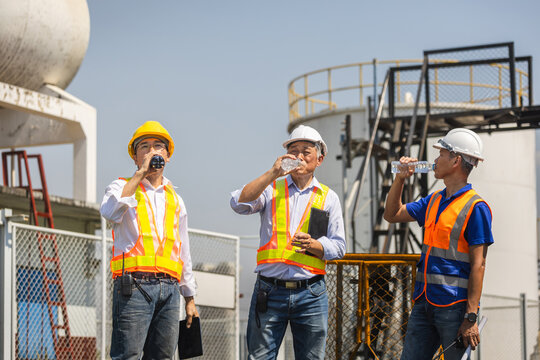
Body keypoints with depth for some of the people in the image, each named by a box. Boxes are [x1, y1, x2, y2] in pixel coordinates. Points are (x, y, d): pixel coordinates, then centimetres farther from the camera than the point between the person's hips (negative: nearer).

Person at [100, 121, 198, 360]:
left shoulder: (175, 199, 24)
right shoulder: (122, 187, 11)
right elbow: (110, 212, -14)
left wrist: (190, 298, 23)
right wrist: (140, 174, -9)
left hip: (169, 289, 5)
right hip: (134, 285, -5)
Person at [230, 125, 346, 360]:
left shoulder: (328, 198, 12)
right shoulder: (270, 189, 9)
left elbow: (338, 247, 9)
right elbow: (239, 204, -10)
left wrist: (313, 245, -12)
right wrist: (273, 174, -16)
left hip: (311, 294, 1)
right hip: (269, 291, -1)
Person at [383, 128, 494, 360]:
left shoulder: (476, 208, -9)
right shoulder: (434, 201, 15)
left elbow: (478, 265, -13)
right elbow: (392, 215, 28)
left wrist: (471, 317, -19)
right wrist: (400, 178, 14)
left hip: (455, 306, -7)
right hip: (424, 303, 7)